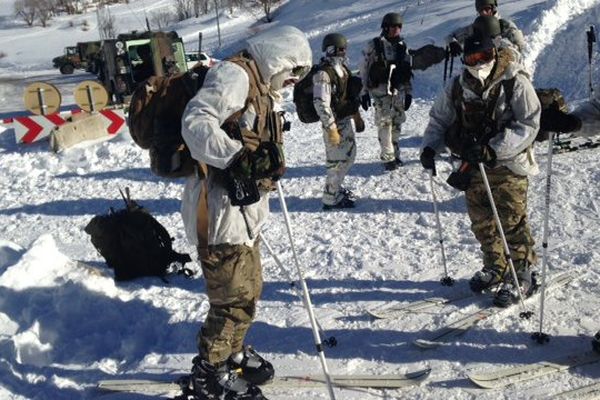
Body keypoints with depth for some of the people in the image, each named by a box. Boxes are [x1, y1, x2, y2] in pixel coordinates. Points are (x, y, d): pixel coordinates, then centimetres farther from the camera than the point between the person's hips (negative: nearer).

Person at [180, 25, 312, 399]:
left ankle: (233, 354, 40)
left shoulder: (261, 88, 19)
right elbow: (195, 122, -27)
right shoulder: (234, 74, -13)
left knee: (250, 288, 21)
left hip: (243, 206, 11)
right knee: (234, 297, -2)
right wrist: (237, 158, -33)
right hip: (220, 206, -11)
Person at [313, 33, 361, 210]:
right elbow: (321, 104, -24)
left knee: (349, 155, 20)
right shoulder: (323, 74, -20)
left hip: (346, 121, 9)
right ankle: (330, 198, 13)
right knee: (338, 161, -2)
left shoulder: (342, 68, 9)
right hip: (335, 123, -9)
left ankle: (336, 187, 39)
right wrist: (331, 129, -24)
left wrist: (357, 116, 22)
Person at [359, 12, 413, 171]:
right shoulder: (374, 45, -5)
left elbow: (407, 73, 15)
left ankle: (395, 154, 19)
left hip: (398, 91, 5)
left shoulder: (402, 47, 9)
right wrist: (364, 92, -7)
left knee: (396, 124, 7)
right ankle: (388, 158, -5)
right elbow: (364, 69, -3)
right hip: (380, 90, -5)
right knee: (384, 124, -9)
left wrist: (408, 92, 11)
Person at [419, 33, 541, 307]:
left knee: (512, 222, -2)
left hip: (508, 165, -5)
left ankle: (520, 275, 14)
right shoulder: (458, 86, 3)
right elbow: (439, 119, 13)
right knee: (481, 222, 13)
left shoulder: (515, 82, -11)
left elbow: (528, 125, -16)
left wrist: (494, 149, -26)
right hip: (472, 166, 5)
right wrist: (430, 147, -6)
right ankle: (495, 268, 32)